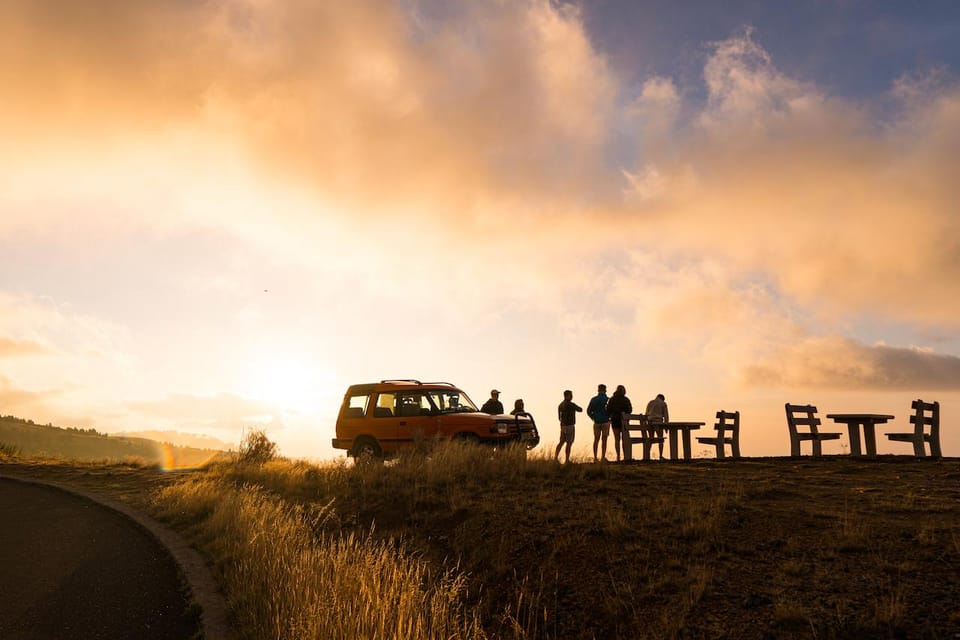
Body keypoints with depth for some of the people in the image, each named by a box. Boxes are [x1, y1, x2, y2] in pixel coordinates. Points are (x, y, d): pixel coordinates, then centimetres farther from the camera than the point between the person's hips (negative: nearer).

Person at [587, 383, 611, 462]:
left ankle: (595, 458, 9)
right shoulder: (608, 400, -8)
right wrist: (609, 418, 7)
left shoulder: (593, 399, 0)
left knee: (596, 440, 12)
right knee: (604, 440, 4)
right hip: (606, 422, -2)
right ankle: (603, 457, 2)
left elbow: (588, 411, 0)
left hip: (596, 422, 2)